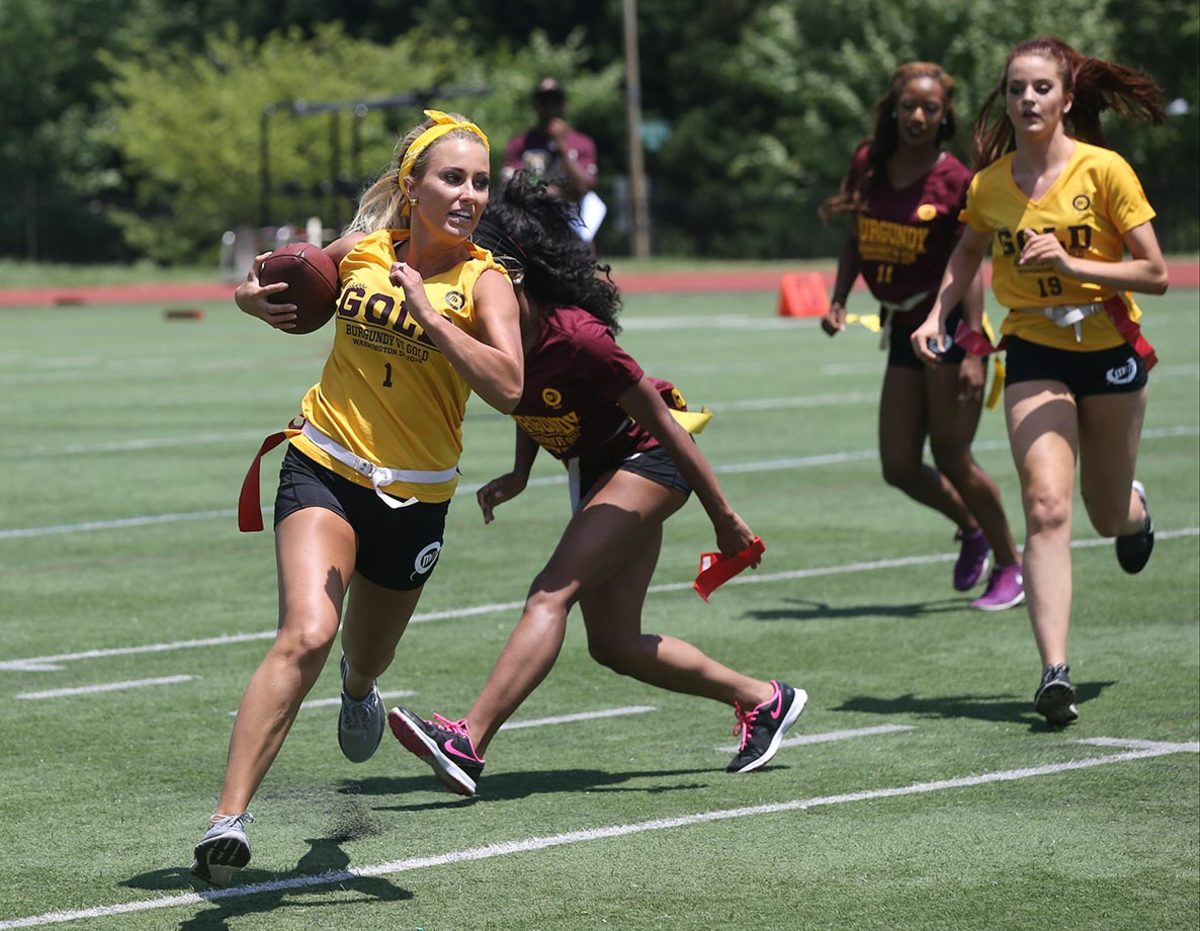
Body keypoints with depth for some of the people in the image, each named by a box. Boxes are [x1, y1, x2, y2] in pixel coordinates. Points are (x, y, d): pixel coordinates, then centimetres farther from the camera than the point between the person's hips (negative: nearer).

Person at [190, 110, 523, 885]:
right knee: (307, 635, -25)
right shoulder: (361, 250, -3)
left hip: (415, 498, 1)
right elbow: (296, 287, 19)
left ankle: (359, 690, 63)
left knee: (365, 662, 22)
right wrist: (258, 298, -4)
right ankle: (230, 817, -29)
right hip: (324, 470, -1)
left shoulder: (483, 281, -11)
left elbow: (508, 388, -28)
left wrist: (428, 312, -31)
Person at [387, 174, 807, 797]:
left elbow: (662, 424, -24)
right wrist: (520, 474, -2)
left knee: (552, 594, -24)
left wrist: (724, 519, -20)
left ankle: (467, 744, -35)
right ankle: (763, 699, 27)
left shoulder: (575, 337, -32)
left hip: (649, 460, -9)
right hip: (595, 472, 9)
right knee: (613, 644, 10)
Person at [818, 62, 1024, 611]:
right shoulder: (868, 165, 3)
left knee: (951, 459, -5)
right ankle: (970, 529, 32)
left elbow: (970, 269, -13)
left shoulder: (955, 181, -11)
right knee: (900, 468, 4)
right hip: (902, 331, 6)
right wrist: (838, 301, 4)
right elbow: (856, 240, 16)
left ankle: (1011, 564, 13)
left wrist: (973, 350, -19)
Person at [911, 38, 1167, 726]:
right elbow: (970, 250, 19)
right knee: (1047, 507, -18)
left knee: (1109, 515, 14)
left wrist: (1071, 263, -25)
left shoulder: (1105, 171, -14)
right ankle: (1055, 673, -23)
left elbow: (1155, 274, -13)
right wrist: (939, 315, 5)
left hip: (1111, 353, -1)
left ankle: (1136, 507, 55)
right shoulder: (989, 185, -3)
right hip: (1036, 356, 1)